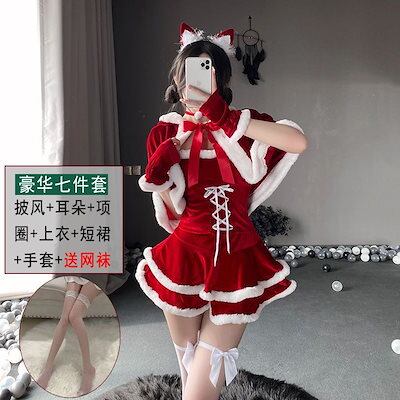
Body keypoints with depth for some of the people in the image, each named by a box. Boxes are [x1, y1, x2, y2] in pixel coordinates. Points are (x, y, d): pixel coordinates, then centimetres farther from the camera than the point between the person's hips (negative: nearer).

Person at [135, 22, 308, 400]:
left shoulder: (241, 124, -2)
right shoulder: (164, 134, 1)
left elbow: (299, 142, -24)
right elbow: (174, 213, 3)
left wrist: (226, 120, -24)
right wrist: (157, 175, -16)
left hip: (236, 260, -1)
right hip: (185, 258, 2)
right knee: (188, 368, 19)